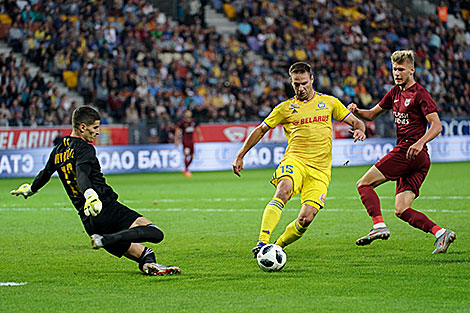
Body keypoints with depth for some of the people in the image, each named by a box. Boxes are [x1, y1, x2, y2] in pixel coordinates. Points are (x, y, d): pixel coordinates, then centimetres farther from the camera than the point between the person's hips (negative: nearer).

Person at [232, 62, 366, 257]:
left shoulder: (329, 102, 15)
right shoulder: (285, 108, 13)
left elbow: (355, 122, 19)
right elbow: (260, 130, 20)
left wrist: (359, 130, -6)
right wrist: (240, 156, 15)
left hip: (320, 169, 1)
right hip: (295, 160, -1)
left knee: (306, 219, -15)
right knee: (283, 190, -35)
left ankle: (277, 247, 10)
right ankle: (262, 243, -42)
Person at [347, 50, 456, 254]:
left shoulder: (420, 94, -6)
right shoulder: (395, 92, 19)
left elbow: (436, 125, -13)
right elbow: (372, 114, 26)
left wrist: (420, 143, -29)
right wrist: (357, 111, 4)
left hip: (411, 151, -8)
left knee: (364, 184, -8)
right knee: (401, 210, -1)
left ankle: (379, 226, -19)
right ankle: (440, 233, -11)